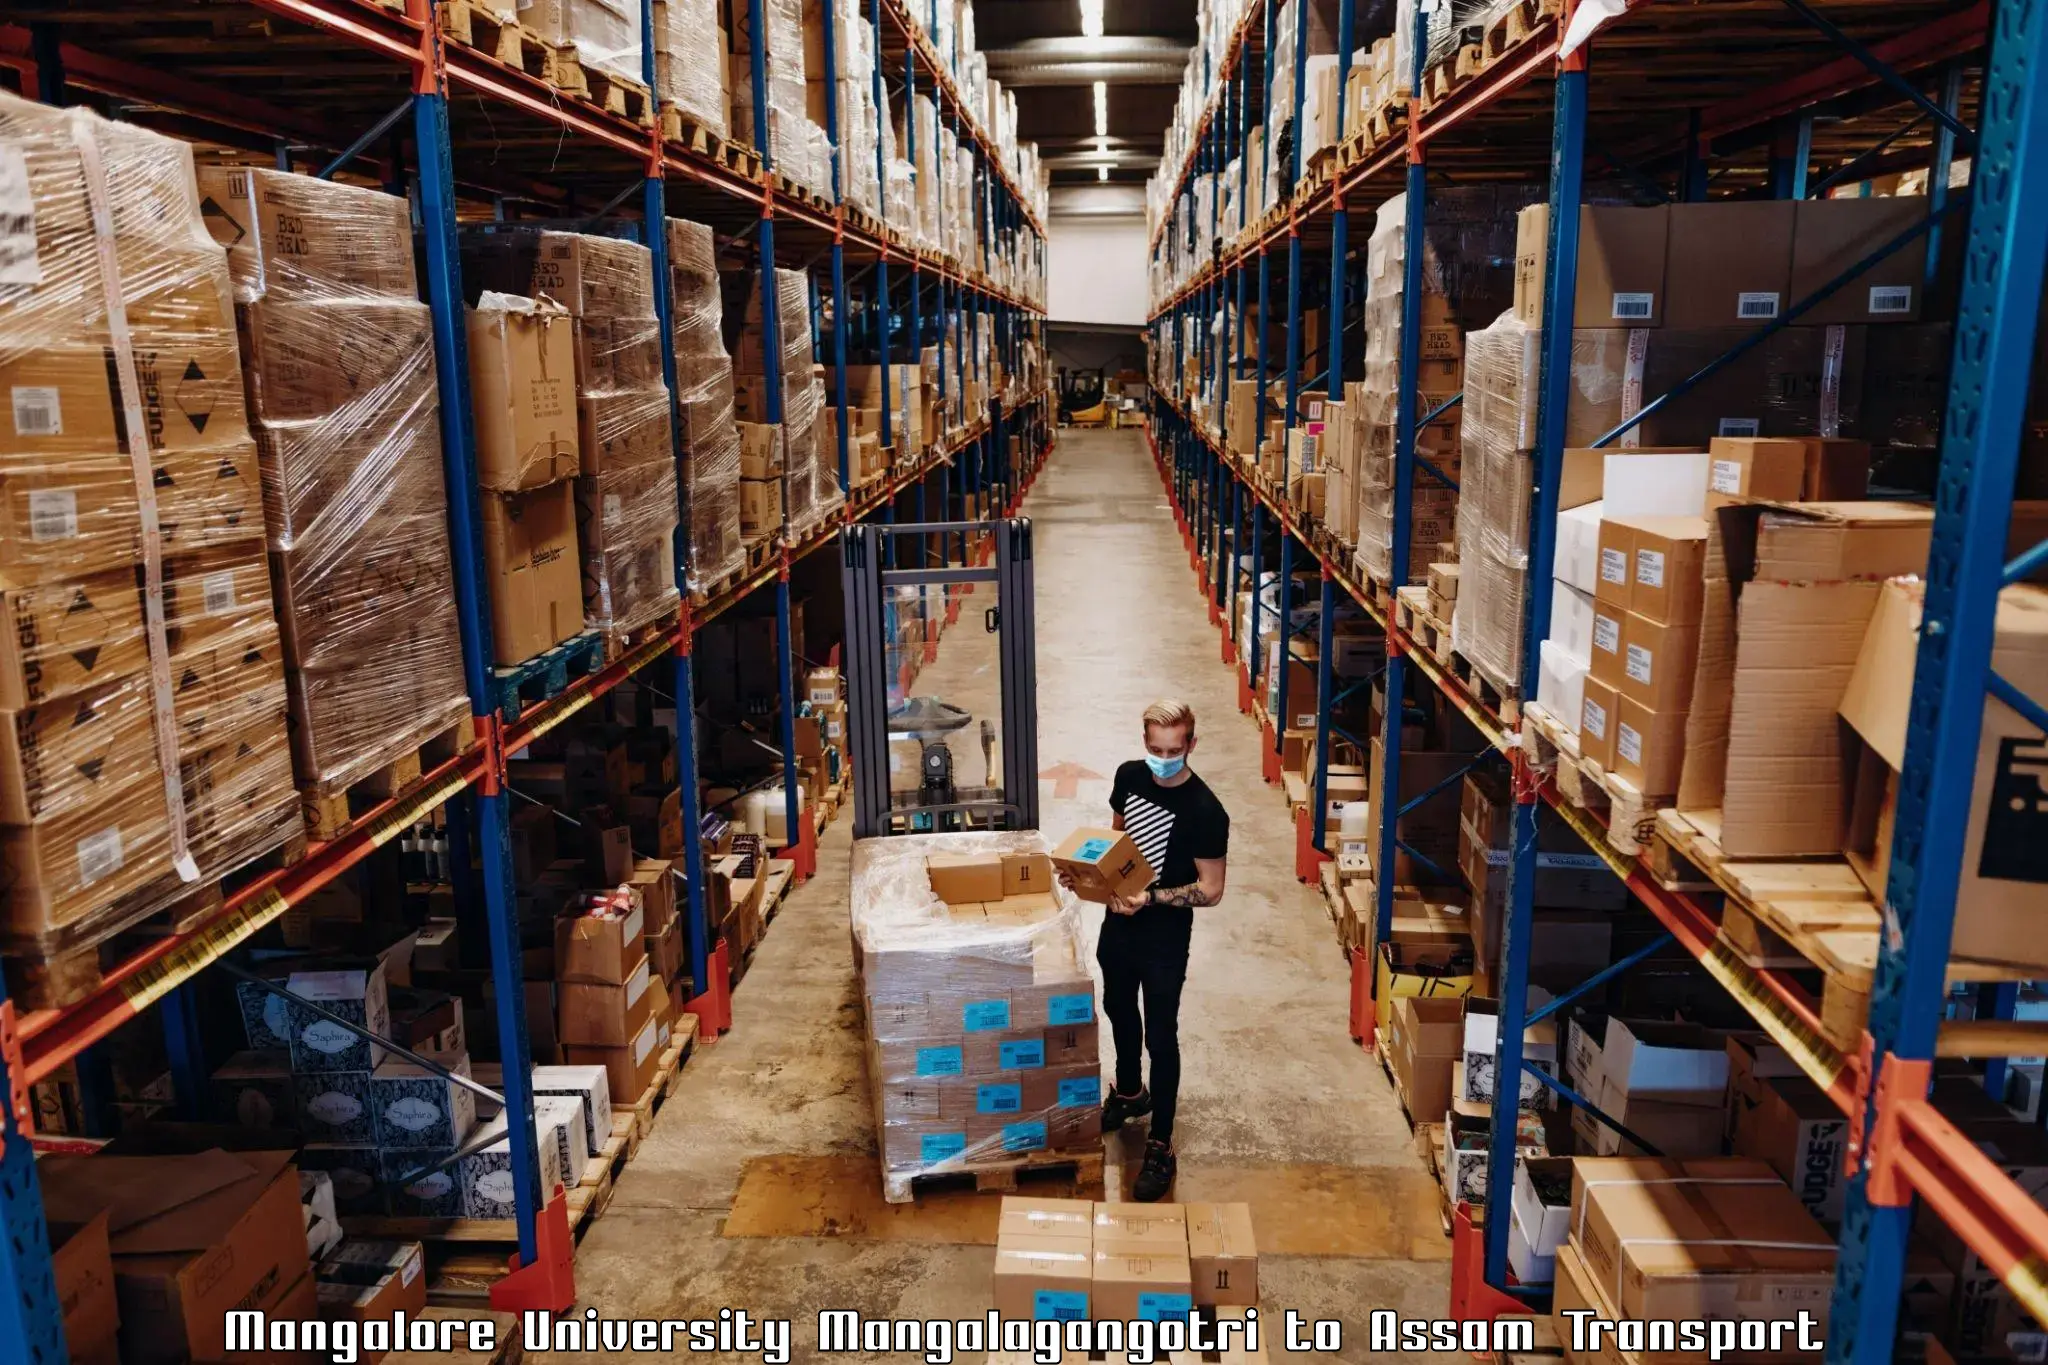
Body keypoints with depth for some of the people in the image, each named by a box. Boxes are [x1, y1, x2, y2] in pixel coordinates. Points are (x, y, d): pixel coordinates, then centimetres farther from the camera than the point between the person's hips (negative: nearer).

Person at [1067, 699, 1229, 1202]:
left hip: (1165, 939, -6)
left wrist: (1151, 898, -30)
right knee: (1118, 1011, 25)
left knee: (1160, 1038, 6)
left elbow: (1211, 890, -19)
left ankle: (1161, 1146, 22)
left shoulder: (1204, 811, -24)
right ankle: (1129, 1093, 51)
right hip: (1119, 923, 7)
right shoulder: (1129, 775, -6)